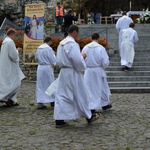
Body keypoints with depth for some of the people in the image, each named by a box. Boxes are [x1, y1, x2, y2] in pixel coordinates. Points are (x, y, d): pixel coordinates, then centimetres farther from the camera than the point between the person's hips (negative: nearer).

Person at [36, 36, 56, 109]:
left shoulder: (38, 48, 5)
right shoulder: (48, 48, -14)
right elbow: (53, 61, -10)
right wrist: (54, 55, 8)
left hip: (40, 67, 5)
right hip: (47, 67, -5)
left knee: (40, 85, 7)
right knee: (50, 84, 9)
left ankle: (40, 102, 3)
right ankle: (52, 101, 20)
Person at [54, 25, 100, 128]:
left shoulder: (61, 44, 9)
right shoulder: (73, 44, -18)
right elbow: (77, 61, -23)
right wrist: (82, 57, -2)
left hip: (63, 72, 7)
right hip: (73, 73, -7)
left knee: (61, 96, 6)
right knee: (80, 95, 7)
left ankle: (59, 120, 3)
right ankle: (89, 117, 22)